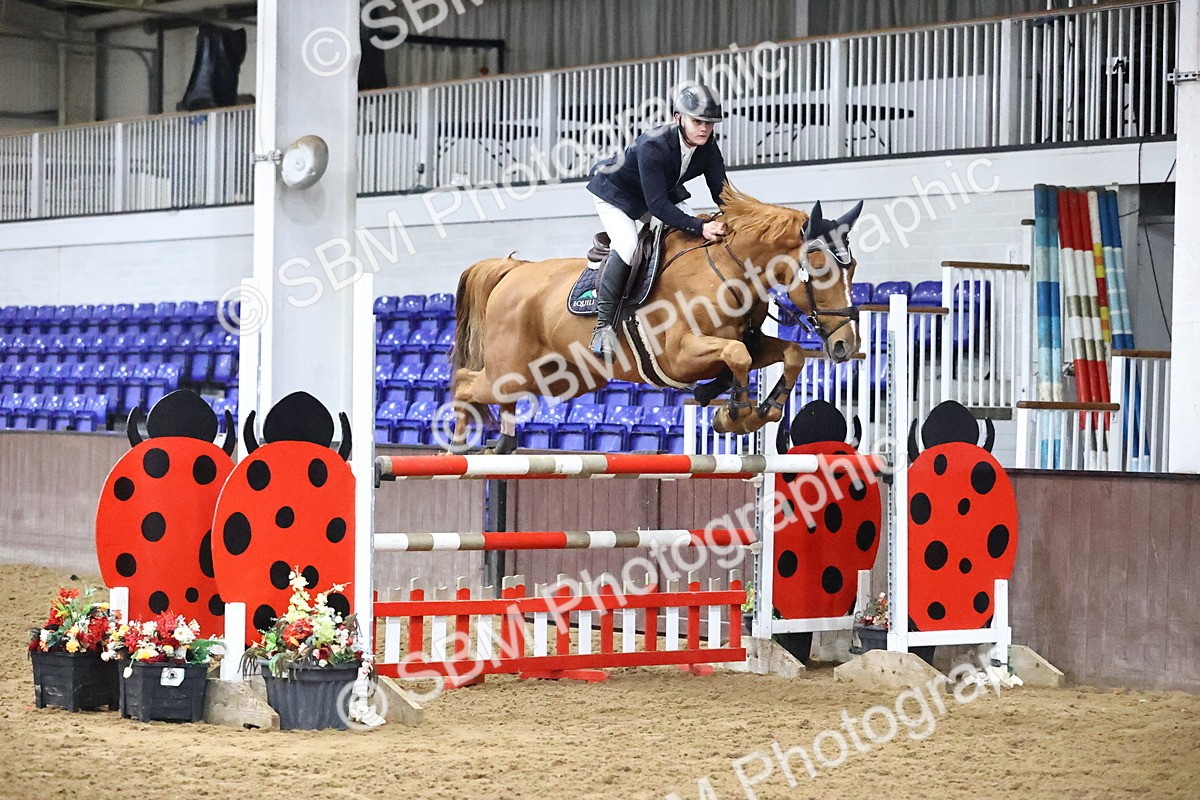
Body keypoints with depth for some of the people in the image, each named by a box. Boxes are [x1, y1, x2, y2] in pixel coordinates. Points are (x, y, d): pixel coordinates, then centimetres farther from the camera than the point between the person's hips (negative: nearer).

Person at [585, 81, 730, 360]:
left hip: (664, 193, 7)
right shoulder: (653, 146, -39)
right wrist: (700, 228, -49)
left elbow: (721, 192, -15)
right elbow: (657, 206, -41)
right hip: (616, 192, -7)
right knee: (628, 247, -30)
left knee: (701, 240, -9)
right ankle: (604, 323, -22)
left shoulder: (708, 150, -20)